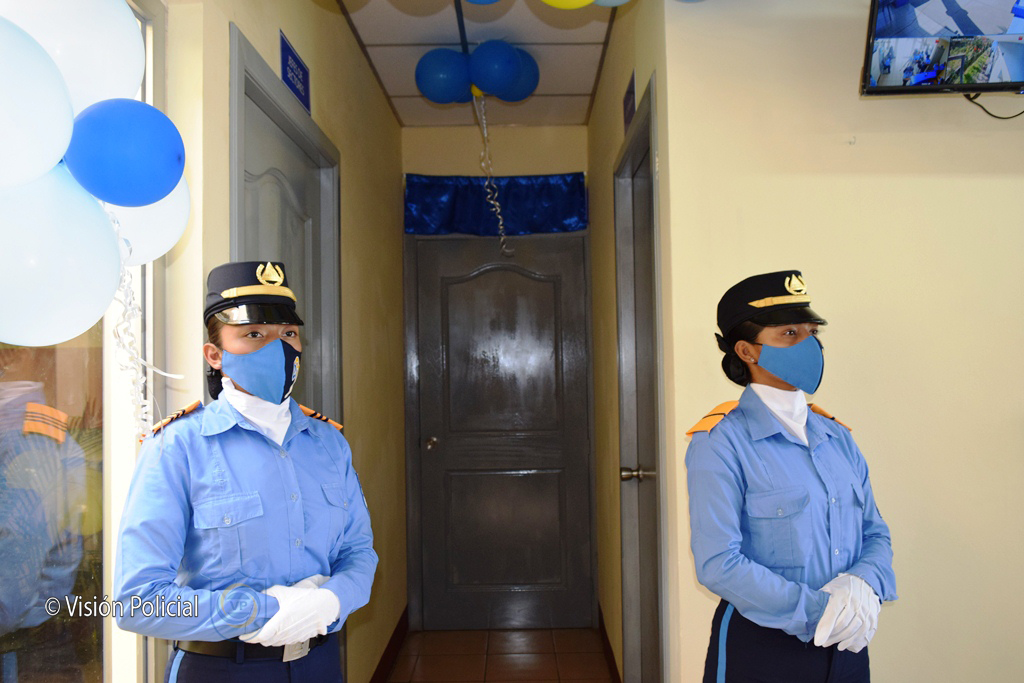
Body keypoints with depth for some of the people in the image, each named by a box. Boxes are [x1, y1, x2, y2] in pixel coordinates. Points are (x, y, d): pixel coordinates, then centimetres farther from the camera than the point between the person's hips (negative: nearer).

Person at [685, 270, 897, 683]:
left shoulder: (837, 436, 5)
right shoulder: (720, 443, -15)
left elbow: (875, 534, 8)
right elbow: (718, 564, -20)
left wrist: (864, 584, -12)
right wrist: (817, 611, -21)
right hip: (760, 649, -5)